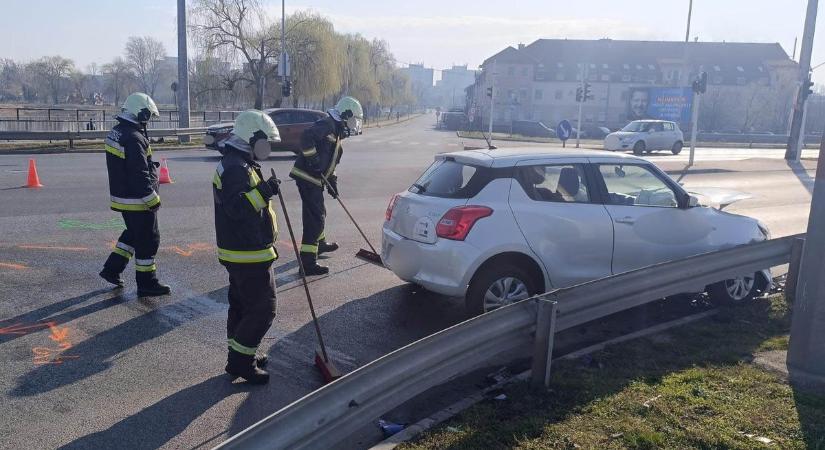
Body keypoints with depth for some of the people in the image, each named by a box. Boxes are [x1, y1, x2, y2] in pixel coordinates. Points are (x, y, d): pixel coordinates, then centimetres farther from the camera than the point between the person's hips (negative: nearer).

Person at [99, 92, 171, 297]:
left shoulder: (115, 133, 8)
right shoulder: (134, 139, -23)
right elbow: (139, 175, -24)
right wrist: (152, 199, -17)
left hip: (120, 195, 10)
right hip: (137, 199, -10)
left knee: (134, 233, 26)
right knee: (148, 240, 1)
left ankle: (112, 268, 29)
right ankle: (147, 284, 10)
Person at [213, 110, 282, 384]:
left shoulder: (235, 164, 15)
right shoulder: (237, 168, -20)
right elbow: (236, 208, -30)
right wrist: (263, 192, -38)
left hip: (239, 251, 11)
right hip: (248, 253, -11)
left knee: (241, 305, 19)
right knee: (262, 309, -5)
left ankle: (239, 356, 32)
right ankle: (240, 362, 4)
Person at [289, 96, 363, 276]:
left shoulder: (336, 132, 21)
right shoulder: (327, 124, -13)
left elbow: (330, 161, 24)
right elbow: (306, 136, -29)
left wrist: (332, 182, 19)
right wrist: (312, 158, -27)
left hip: (315, 179, 10)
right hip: (307, 177, -10)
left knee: (319, 213, 28)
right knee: (315, 218, -10)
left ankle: (320, 243, 51)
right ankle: (308, 262, -9)